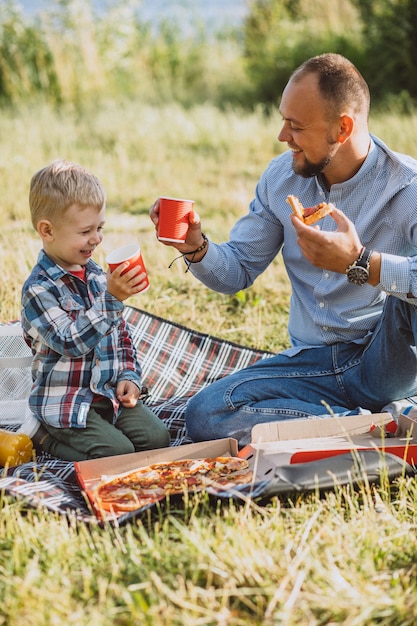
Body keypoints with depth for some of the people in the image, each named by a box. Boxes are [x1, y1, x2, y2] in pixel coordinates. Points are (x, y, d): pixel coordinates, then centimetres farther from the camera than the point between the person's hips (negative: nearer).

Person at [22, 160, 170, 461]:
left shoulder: (99, 277, 9)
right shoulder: (38, 289, -15)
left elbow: (121, 334, 19)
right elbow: (71, 342, -26)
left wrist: (129, 375, 3)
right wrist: (111, 298, -32)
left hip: (110, 394, 7)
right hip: (66, 402, -7)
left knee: (157, 437, -10)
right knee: (118, 452, -22)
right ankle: (47, 436, 2)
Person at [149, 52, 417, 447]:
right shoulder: (281, 177, 4)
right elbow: (238, 271, 9)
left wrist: (361, 263, -38)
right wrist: (196, 249, -12)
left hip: (385, 360, -5)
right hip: (314, 364, 5)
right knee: (205, 414, -18)